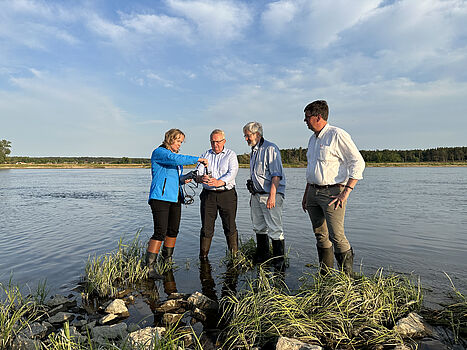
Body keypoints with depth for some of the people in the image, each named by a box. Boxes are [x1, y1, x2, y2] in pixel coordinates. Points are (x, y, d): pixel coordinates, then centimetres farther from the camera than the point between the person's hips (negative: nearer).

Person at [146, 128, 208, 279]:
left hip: (175, 197, 9)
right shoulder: (159, 152, -5)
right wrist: (197, 159, -20)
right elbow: (175, 159, -25)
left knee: (173, 230, 10)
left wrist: (182, 179, 6)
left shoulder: (174, 155, 22)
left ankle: (168, 261, 27)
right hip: (160, 197, -8)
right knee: (160, 232, -12)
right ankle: (149, 267, -4)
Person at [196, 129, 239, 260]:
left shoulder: (231, 155, 4)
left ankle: (234, 255, 14)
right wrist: (201, 178, -23)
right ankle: (203, 256, 14)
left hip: (227, 194, -2)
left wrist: (219, 182, -31)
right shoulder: (206, 155, 13)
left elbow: (232, 172, -12)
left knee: (230, 227, 1)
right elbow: (198, 172, 3)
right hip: (208, 194, 2)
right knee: (206, 227, 4)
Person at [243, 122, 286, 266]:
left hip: (270, 194, -9)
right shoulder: (253, 151, 17)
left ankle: (279, 262, 6)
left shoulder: (270, 149, -11)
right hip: (256, 195, 9)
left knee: (275, 230, -5)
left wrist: (272, 196, -23)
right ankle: (262, 258, 27)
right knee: (259, 227, 14)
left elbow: (276, 175, -18)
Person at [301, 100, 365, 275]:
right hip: (313, 192, 8)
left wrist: (346, 192, -16)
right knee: (321, 236, 10)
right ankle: (324, 275, 20)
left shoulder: (337, 135, -8)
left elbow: (358, 162, -10)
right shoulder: (313, 139, 17)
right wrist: (306, 194, 20)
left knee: (336, 236, -11)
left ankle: (348, 277, 3)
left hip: (332, 192, -7)